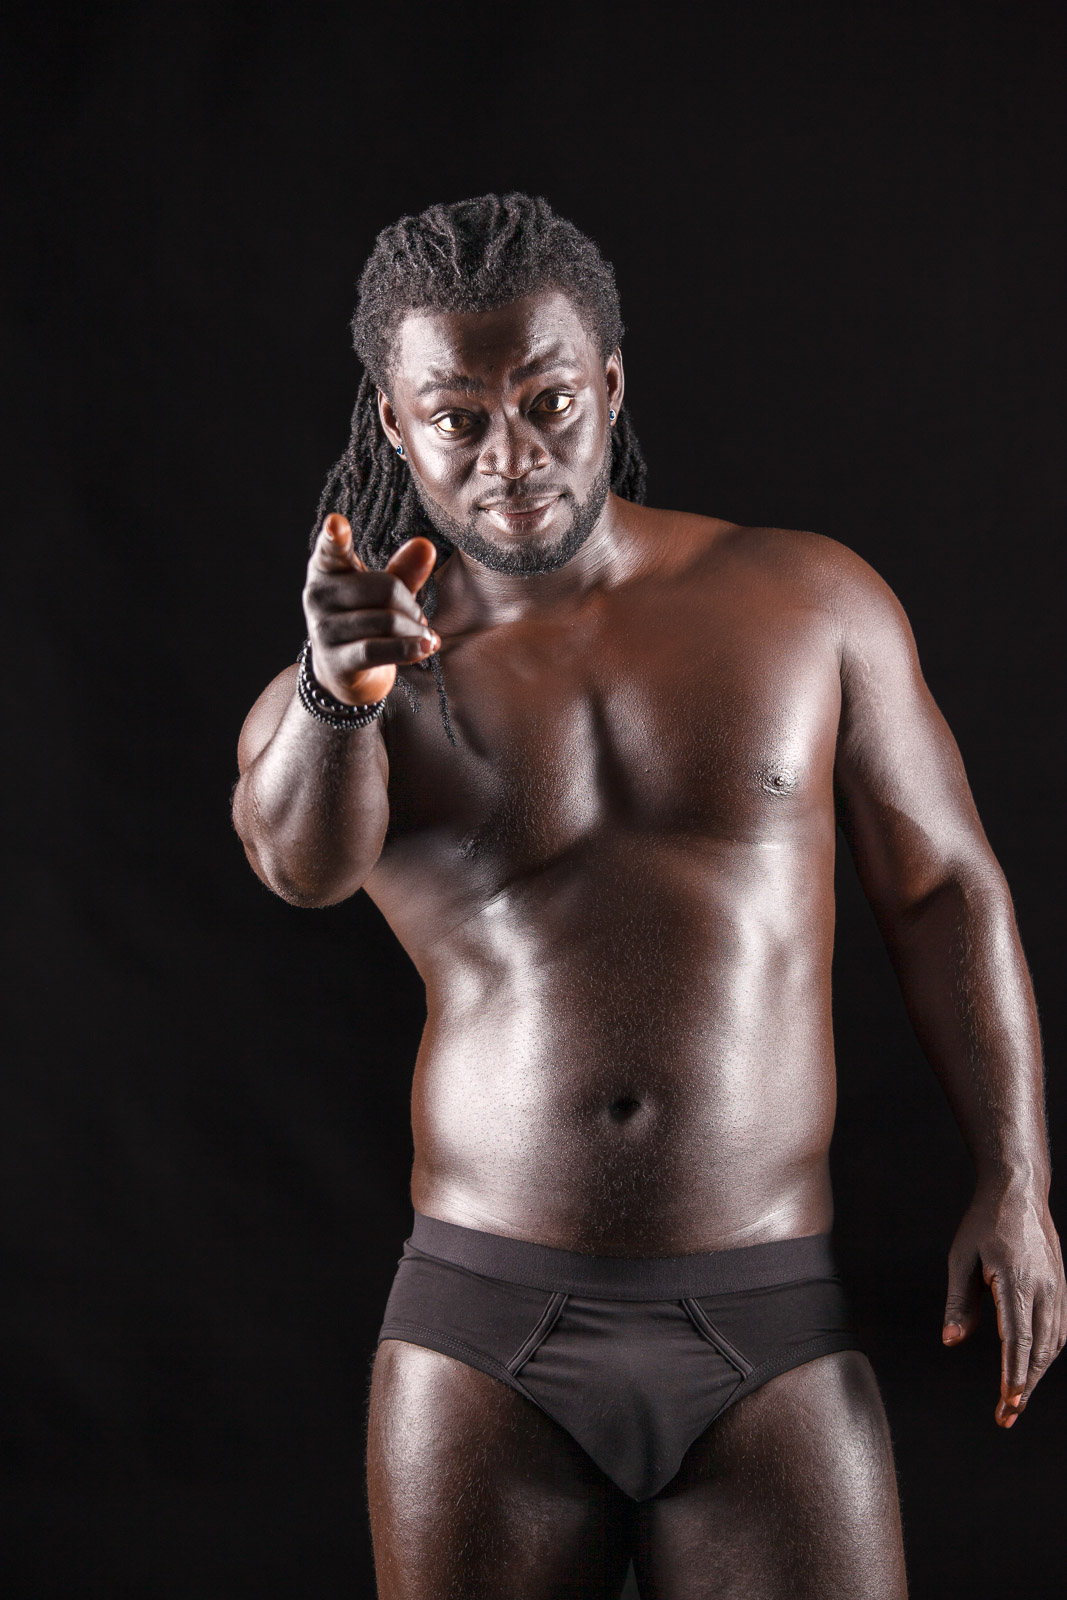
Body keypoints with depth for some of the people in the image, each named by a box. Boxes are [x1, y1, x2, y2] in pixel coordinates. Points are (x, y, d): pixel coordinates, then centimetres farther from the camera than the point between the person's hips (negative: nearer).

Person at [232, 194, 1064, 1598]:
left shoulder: (810, 601, 3)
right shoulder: (328, 701, 1)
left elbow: (944, 890, 7)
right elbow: (301, 861, -21)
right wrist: (338, 692, -42)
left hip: (774, 1331, 0)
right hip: (483, 1337, 0)